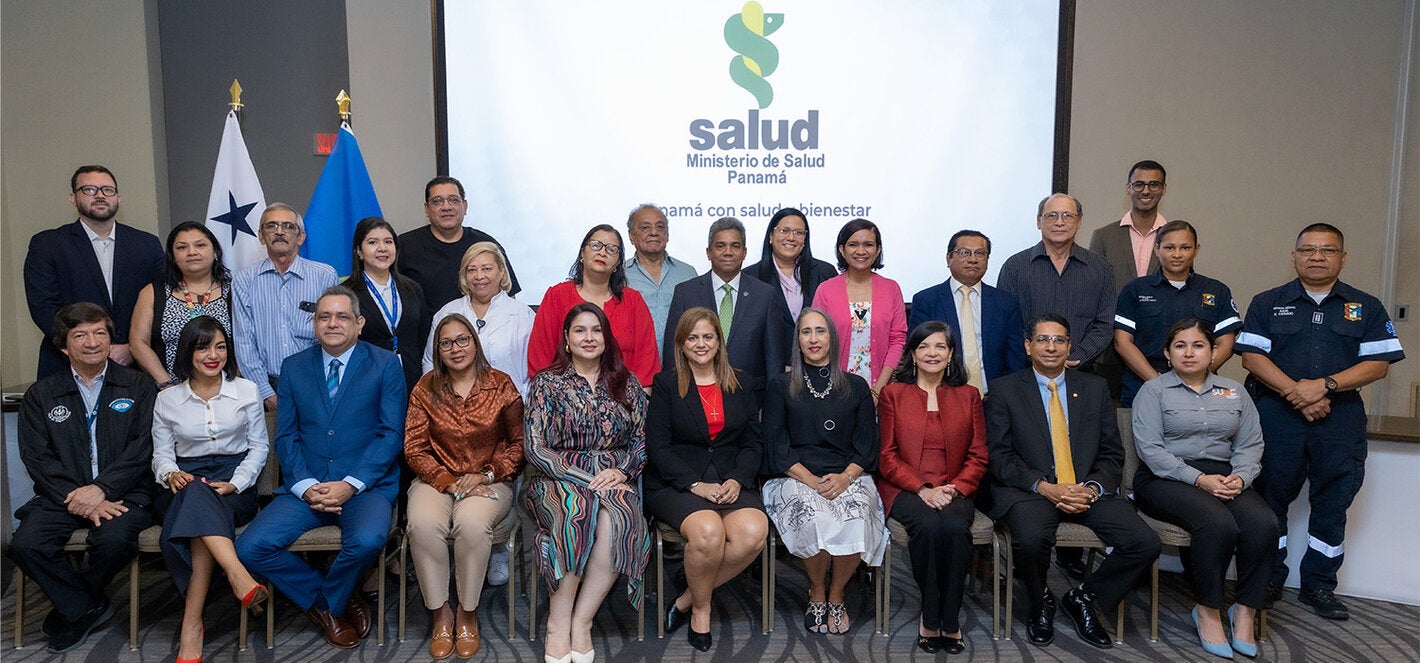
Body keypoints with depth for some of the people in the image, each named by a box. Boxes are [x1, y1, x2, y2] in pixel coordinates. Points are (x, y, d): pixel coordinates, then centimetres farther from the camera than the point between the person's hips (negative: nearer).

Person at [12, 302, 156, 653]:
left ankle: (72, 606, 2)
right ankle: (87, 609, 0)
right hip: (61, 495, 3)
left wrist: (101, 488, -17)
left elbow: (144, 446, -3)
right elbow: (36, 457, 1)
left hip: (121, 492, -2)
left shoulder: (139, 387, 8)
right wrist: (78, 499, -14)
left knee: (115, 540, -31)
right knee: (25, 545, -24)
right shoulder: (40, 395, 12)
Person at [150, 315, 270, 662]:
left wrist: (235, 484, -9)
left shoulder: (247, 390, 9)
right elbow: (161, 453, 12)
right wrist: (170, 474, -13)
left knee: (197, 517, -35)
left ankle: (192, 625, -38)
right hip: (185, 485, 1)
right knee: (196, 492, -38)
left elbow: (259, 446, 7)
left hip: (235, 486, 0)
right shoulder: (167, 399, 12)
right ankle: (239, 576, -55)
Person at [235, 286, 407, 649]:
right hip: (306, 488, 3)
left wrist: (351, 485, -14)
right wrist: (305, 486, -9)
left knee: (367, 541, -33)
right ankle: (331, 601, 5)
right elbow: (286, 436, 8)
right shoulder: (293, 367, 12)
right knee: (249, 548, -17)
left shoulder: (385, 364, 3)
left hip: (367, 487, -3)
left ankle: (327, 601, 2)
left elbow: (392, 434, -4)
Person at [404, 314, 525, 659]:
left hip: (488, 482, -1)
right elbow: (414, 448, 2)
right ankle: (440, 613, -12)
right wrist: (449, 482, -11)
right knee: (423, 524, -31)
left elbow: (518, 443, 4)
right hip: (437, 479, 2)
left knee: (472, 523, -34)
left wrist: (486, 475, -10)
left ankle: (468, 613, -12)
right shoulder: (426, 388, 6)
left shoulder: (501, 385, 2)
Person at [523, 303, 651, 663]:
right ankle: (559, 623, -23)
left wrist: (621, 472, -11)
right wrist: (587, 477, -13)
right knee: (579, 510, -36)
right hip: (555, 480, -2)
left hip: (613, 480, 2)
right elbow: (536, 448, -4)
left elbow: (642, 441, 10)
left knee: (617, 518, -33)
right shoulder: (547, 383, 5)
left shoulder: (627, 383, 13)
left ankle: (580, 621, -21)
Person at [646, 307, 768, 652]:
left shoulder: (739, 384, 15)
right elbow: (658, 447, -3)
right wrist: (696, 485, -16)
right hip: (676, 483, -3)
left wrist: (737, 480, -9)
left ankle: (687, 596, -5)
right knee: (708, 531, -33)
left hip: (731, 483, 3)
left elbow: (753, 443, 10)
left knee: (754, 533, -28)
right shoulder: (666, 384, 6)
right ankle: (700, 609, -3)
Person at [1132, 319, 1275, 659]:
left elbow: (1250, 445, 11)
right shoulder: (1154, 391, 3)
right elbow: (1150, 448, -8)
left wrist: (1241, 477, -10)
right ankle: (1208, 610, -12)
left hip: (1223, 477, 5)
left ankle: (1246, 611, -10)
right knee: (1218, 524, -32)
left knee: (1263, 525, -25)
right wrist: (1198, 479, -17)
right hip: (1167, 478, -4)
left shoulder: (1234, 392, 18)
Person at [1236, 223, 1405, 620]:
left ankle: (1318, 586, 18)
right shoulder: (1268, 303, 7)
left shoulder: (1366, 308, 10)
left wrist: (1325, 386, -14)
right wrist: (1296, 392, -15)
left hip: (1340, 419, 1)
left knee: (1333, 502, 5)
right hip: (1277, 413, -1)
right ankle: (1268, 581, 17)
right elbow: (1252, 357, -3)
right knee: (1271, 497, 4)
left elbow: (1379, 363, 0)